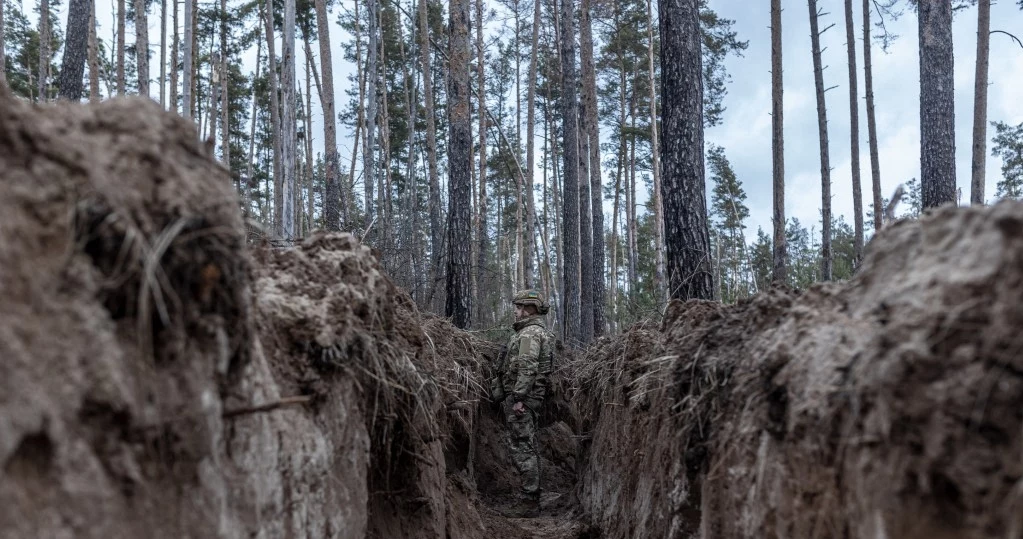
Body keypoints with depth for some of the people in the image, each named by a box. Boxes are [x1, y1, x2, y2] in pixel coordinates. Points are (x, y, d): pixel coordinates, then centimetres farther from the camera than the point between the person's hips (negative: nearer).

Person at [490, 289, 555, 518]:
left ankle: (529, 502, -7)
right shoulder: (538, 331, 20)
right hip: (532, 397, 11)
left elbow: (528, 368, -23)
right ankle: (532, 497, 21)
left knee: (522, 447, -9)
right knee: (529, 447, 14)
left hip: (520, 398, -11)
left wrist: (518, 398, -25)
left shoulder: (529, 332, -13)